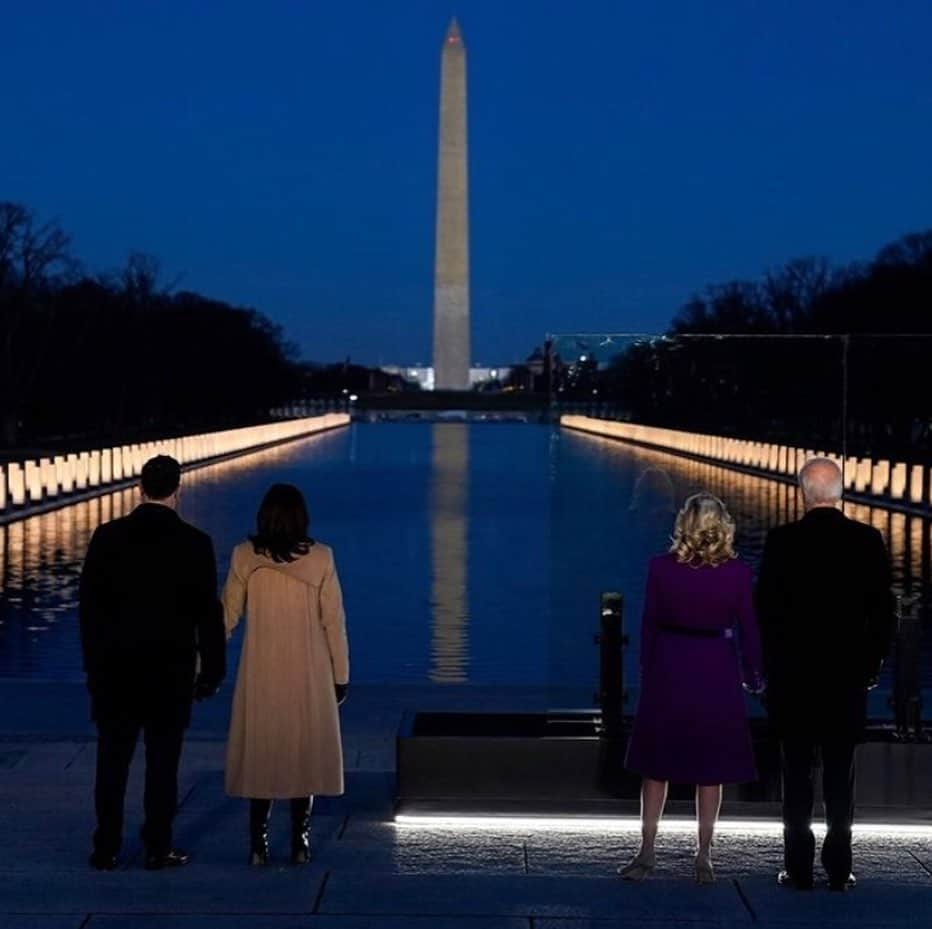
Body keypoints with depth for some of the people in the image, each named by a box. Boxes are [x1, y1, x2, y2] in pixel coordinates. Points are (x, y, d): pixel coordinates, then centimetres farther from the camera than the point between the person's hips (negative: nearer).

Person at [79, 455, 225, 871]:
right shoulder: (194, 544, -8)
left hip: (115, 668, 2)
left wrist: (93, 664, 10)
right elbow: (207, 614, -6)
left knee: (112, 759, 9)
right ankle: (158, 848, 10)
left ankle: (106, 849, 12)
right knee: (162, 761, 6)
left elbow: (89, 606, 1)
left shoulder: (107, 537, -4)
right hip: (171, 671, -1)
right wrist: (211, 671, 3)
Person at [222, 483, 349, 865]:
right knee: (305, 751, 11)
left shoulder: (245, 557, -6)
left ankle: (258, 844, 8)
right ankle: (300, 843, 12)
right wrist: (340, 675, 4)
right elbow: (333, 621, -5)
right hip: (309, 675, 0)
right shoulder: (320, 558, -8)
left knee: (260, 751, 11)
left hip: (261, 674, 0)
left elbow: (227, 616, -1)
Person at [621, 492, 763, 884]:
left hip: (668, 671, 0)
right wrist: (751, 675, 11)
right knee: (710, 769, 9)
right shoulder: (738, 574, -7)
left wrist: (648, 671, 11)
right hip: (717, 674, 0)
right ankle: (704, 856, 13)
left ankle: (647, 851, 11)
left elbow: (649, 625, 0)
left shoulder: (660, 568, -6)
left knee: (657, 764, 11)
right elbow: (748, 630, -2)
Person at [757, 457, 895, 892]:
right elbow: (883, 612, 0)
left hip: (792, 676, -1)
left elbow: (765, 610, -6)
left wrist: (771, 667, 5)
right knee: (840, 775, 8)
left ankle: (799, 868, 7)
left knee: (797, 774, 6)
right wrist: (871, 665, 10)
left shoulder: (781, 541, -9)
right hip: (848, 676, 1)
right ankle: (839, 869, 10)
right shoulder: (868, 541, -4)